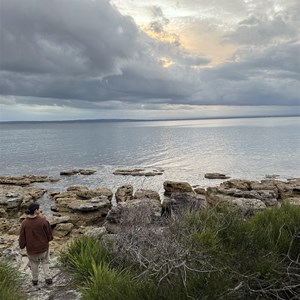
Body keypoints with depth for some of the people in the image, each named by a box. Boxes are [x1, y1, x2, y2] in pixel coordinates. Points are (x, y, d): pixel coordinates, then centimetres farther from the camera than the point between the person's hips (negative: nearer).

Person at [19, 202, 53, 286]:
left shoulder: (24, 223, -15)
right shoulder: (43, 221, -21)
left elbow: (22, 237, -5)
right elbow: (49, 233, -9)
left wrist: (22, 246, 12)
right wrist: (49, 239, 12)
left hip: (31, 248, 1)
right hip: (43, 247, -1)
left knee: (34, 264, 23)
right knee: (45, 262, 21)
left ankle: (35, 280, 35)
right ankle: (48, 278, 17)